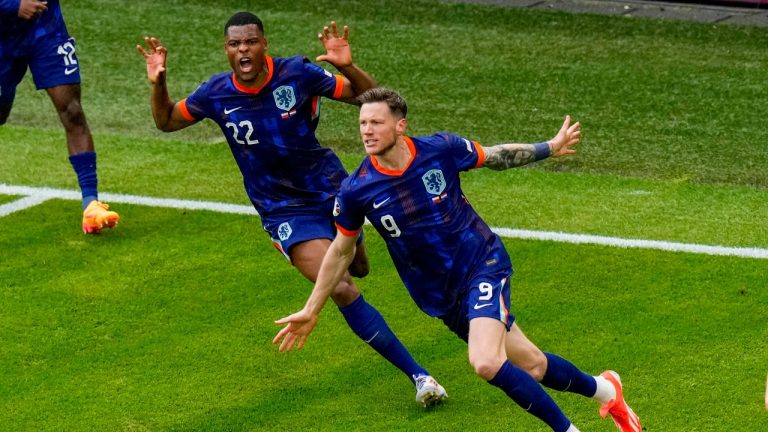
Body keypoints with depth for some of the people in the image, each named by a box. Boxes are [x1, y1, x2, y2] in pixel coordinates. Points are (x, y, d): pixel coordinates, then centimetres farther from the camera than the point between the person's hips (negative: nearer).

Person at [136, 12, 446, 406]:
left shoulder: (297, 74, -16)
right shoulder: (216, 94, -11)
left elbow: (368, 97, -11)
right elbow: (166, 121, 5)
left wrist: (347, 67, -32)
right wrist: (158, 84, -14)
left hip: (331, 189, 1)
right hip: (284, 210, -1)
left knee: (357, 269, 21)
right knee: (342, 290, -18)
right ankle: (418, 375, -13)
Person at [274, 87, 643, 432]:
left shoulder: (440, 149, -15)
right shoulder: (356, 190, -12)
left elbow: (497, 156, 6)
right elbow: (342, 250, 5)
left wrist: (550, 147, 2)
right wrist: (311, 310, 7)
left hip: (484, 264, -2)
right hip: (443, 296, 2)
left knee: (486, 362, -25)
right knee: (531, 365, 5)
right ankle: (602, 389, 34)